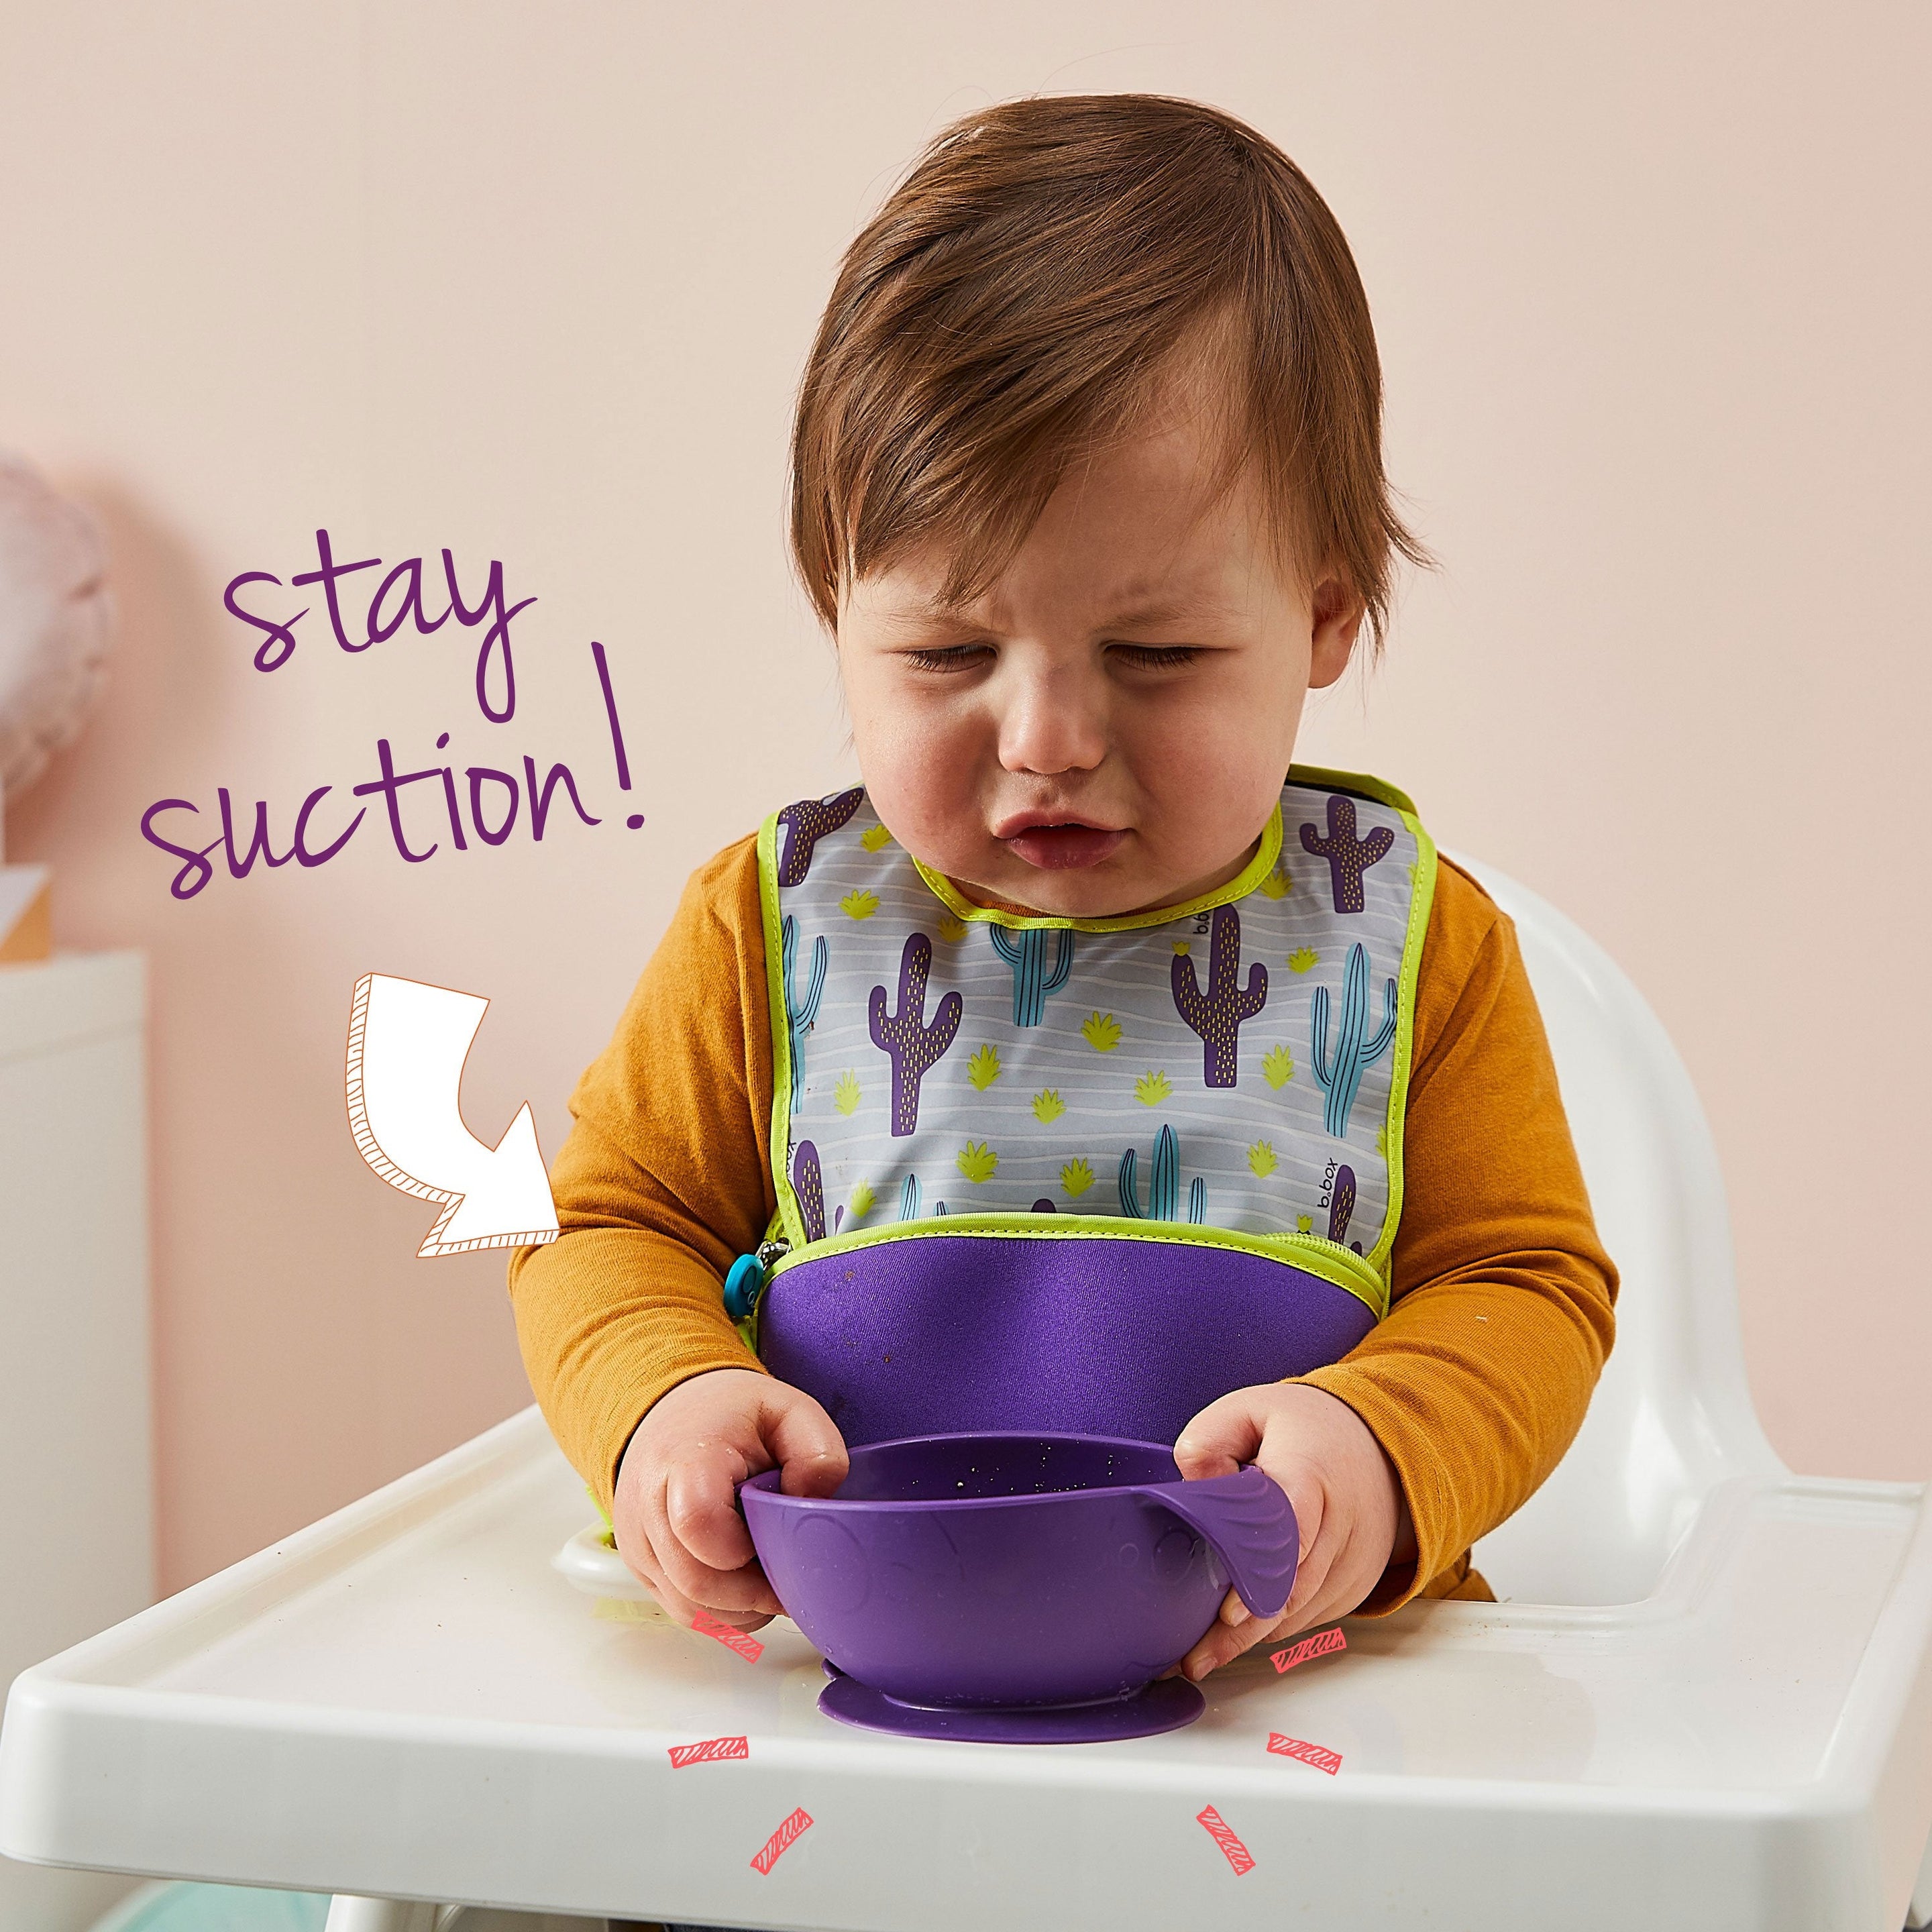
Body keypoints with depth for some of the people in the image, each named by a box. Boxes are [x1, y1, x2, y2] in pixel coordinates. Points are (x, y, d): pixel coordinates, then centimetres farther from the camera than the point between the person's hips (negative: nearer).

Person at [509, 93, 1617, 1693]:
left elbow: (1525, 1284, 3)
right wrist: (664, 1403, -13)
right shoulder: (775, 928, 3)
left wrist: (1381, 1445, -19)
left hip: (1286, 1678, 0)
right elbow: (614, 1226, 9)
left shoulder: (1410, 943, 1)